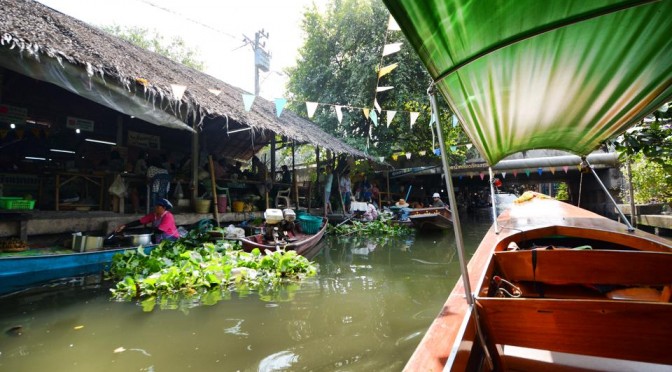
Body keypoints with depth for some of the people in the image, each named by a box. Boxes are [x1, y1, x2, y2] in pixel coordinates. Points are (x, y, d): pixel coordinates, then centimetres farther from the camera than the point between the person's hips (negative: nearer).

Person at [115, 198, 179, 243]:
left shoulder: (168, 216, -20)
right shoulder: (153, 215, 2)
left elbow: (159, 231, -23)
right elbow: (139, 222, -1)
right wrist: (124, 226, -8)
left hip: (170, 240, -7)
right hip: (159, 241, 7)